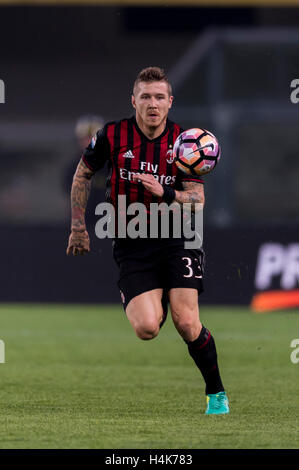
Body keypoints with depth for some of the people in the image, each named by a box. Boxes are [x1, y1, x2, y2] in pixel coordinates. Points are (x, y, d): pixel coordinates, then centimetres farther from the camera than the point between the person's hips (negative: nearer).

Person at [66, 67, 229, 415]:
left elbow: (198, 199, -4)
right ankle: (157, 303, 20)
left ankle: (216, 393, 7)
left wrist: (165, 193, -24)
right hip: (131, 245, 0)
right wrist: (78, 227, 13)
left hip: (176, 239, 0)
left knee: (187, 324, -15)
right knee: (146, 328, -19)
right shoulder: (112, 136, -4)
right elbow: (83, 174, 13)